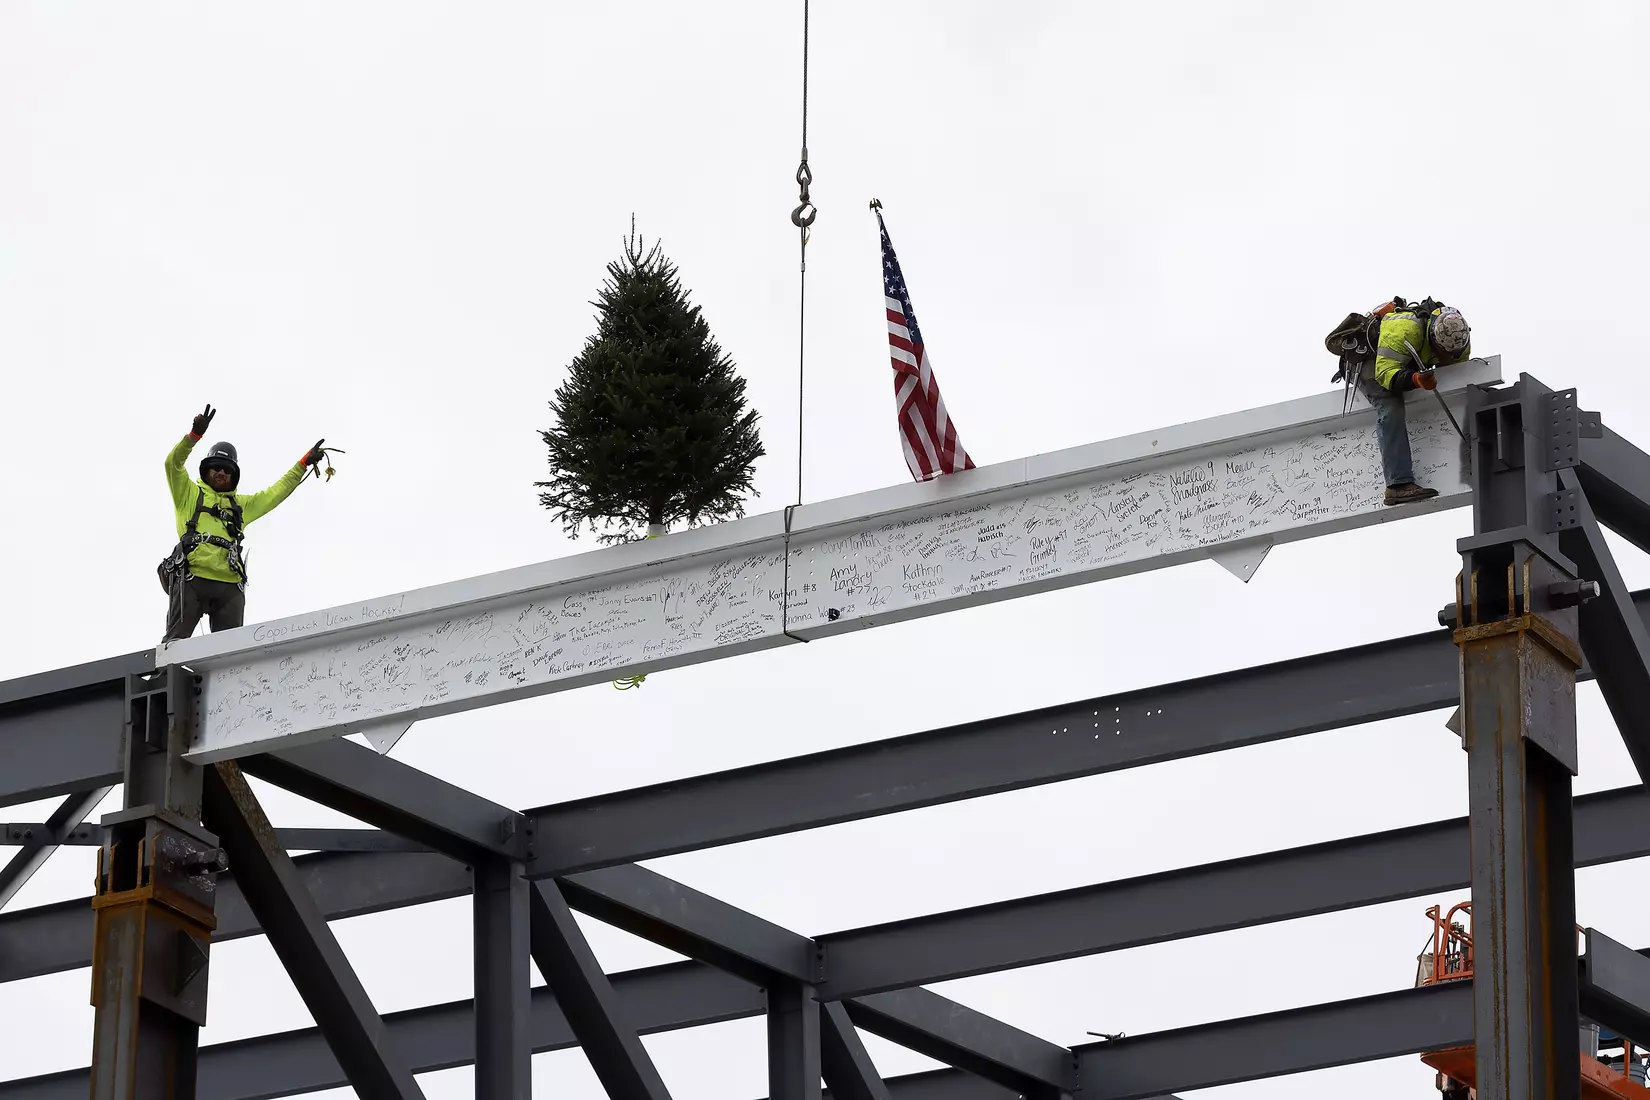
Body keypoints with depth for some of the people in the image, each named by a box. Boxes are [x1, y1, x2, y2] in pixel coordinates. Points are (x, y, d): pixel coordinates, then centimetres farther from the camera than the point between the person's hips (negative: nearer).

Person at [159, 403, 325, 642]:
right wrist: (195, 435, -11)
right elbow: (173, 463, 4)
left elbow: (277, 492, 34)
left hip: (230, 586, 4)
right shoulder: (189, 494, 18)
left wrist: (304, 463, 29)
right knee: (176, 640, -13)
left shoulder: (242, 505, 30)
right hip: (192, 579, -4)